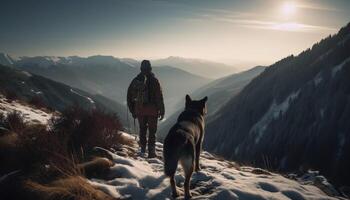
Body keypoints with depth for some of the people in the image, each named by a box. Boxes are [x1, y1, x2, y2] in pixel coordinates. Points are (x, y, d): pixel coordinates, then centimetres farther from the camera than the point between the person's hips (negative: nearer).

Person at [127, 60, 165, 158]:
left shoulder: (135, 80, 4)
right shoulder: (154, 80, -9)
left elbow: (129, 96, 8)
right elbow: (159, 97, -10)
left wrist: (132, 110, 15)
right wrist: (162, 111, -4)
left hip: (140, 110, 3)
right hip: (152, 110, -3)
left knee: (142, 129, 19)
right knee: (152, 131, 5)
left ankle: (143, 148, 22)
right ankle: (151, 151, 4)